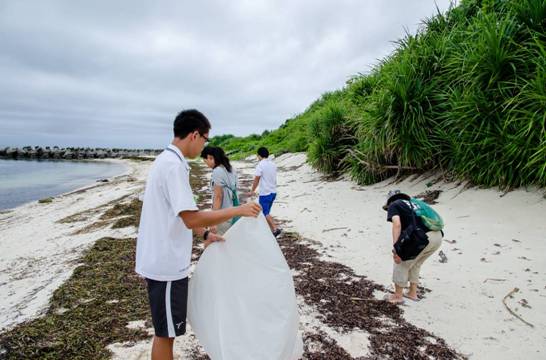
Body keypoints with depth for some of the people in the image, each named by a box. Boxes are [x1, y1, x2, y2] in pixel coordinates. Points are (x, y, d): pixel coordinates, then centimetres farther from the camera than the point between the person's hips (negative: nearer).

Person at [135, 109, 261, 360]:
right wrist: (238, 210, -21)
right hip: (166, 263, -9)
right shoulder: (174, 165, -22)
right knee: (166, 332, 7)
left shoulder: (166, 161, 10)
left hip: (162, 259, 9)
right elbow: (191, 218, -27)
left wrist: (205, 234, 14)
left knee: (168, 329, 23)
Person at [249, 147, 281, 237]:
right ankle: (271, 230, 20)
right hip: (273, 192, 8)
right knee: (266, 212, 17)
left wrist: (252, 191, -2)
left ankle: (275, 229, -14)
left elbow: (256, 179, -13)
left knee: (265, 213, -2)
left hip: (265, 193, -7)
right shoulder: (273, 164, 8)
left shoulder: (261, 165, -13)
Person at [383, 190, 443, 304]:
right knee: (415, 264, 29)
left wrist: (395, 249, -12)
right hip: (438, 236, 8)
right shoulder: (412, 203, 33)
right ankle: (412, 293, 39)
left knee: (401, 265, 14)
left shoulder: (393, 205, 12)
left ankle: (398, 296, 27)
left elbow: (397, 224, -9)